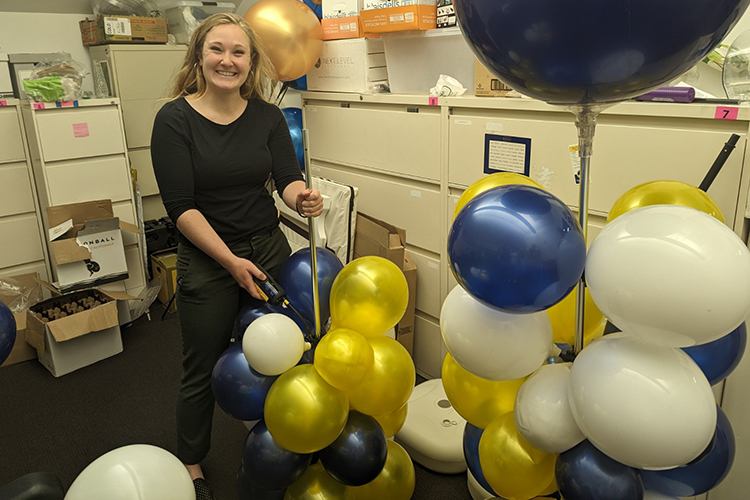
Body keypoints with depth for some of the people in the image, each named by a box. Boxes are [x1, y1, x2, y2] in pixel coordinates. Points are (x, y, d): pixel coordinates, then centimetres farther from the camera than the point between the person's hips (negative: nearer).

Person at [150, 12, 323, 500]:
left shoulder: (267, 116, 0)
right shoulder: (175, 119, -10)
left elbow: (288, 177, -7)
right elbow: (181, 205, -14)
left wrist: (303, 197, -31)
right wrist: (231, 261, -19)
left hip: (269, 249, 3)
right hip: (206, 259, -3)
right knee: (203, 371, 11)